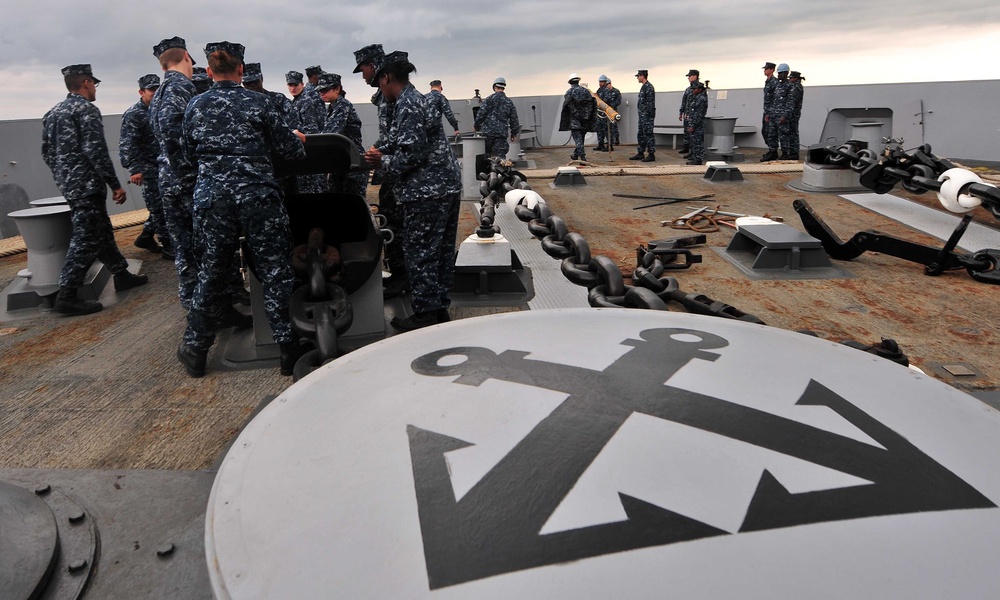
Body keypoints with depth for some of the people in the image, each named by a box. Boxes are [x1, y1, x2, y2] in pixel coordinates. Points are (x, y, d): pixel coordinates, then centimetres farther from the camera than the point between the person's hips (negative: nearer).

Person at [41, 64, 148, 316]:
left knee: (102, 231, 18)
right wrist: (115, 184, -17)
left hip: (68, 184, 10)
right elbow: (96, 151, -19)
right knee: (86, 238, -8)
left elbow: (47, 152, 19)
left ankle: (122, 275, 28)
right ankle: (67, 296, -8)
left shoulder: (52, 113, 16)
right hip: (87, 185, -10)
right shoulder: (86, 109, -11)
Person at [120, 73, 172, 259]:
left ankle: (145, 237, 26)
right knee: (158, 206, -6)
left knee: (163, 204, 11)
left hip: (161, 166, 8)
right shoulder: (133, 115, -10)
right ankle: (168, 245, 0)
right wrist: (134, 170, -23)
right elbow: (127, 145, -15)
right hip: (146, 168, -8)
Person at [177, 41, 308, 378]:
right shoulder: (256, 102, -3)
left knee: (212, 272, 13)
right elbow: (290, 149, -1)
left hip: (211, 196, 3)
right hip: (257, 196, -3)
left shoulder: (195, 106, 7)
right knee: (274, 271, 3)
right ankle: (288, 347, 6)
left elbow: (190, 155, 14)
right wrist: (298, 140, 21)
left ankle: (195, 350, 22)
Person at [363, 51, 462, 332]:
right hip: (447, 185, 10)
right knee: (441, 250, 13)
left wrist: (382, 160, -5)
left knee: (420, 253, -2)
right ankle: (440, 307, 24)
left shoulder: (407, 106, -13)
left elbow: (411, 154, -20)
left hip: (426, 192, -10)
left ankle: (425, 314, 6)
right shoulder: (417, 99, 18)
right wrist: (386, 156, 14)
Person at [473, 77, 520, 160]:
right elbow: (514, 119, 14)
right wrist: (514, 134, 21)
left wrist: (476, 126, 4)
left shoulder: (490, 98, -2)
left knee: (486, 153, 6)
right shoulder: (509, 102, 12)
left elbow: (481, 113, -6)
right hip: (502, 133, 3)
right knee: (501, 154, 3)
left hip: (488, 131, -3)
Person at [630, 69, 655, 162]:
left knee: (648, 134, -7)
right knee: (641, 135, 13)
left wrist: (647, 115, -22)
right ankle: (640, 153, 20)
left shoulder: (649, 87, -14)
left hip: (647, 116, -10)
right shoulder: (643, 87, 17)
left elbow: (650, 103, -19)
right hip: (642, 115, 10)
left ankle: (651, 155, -3)